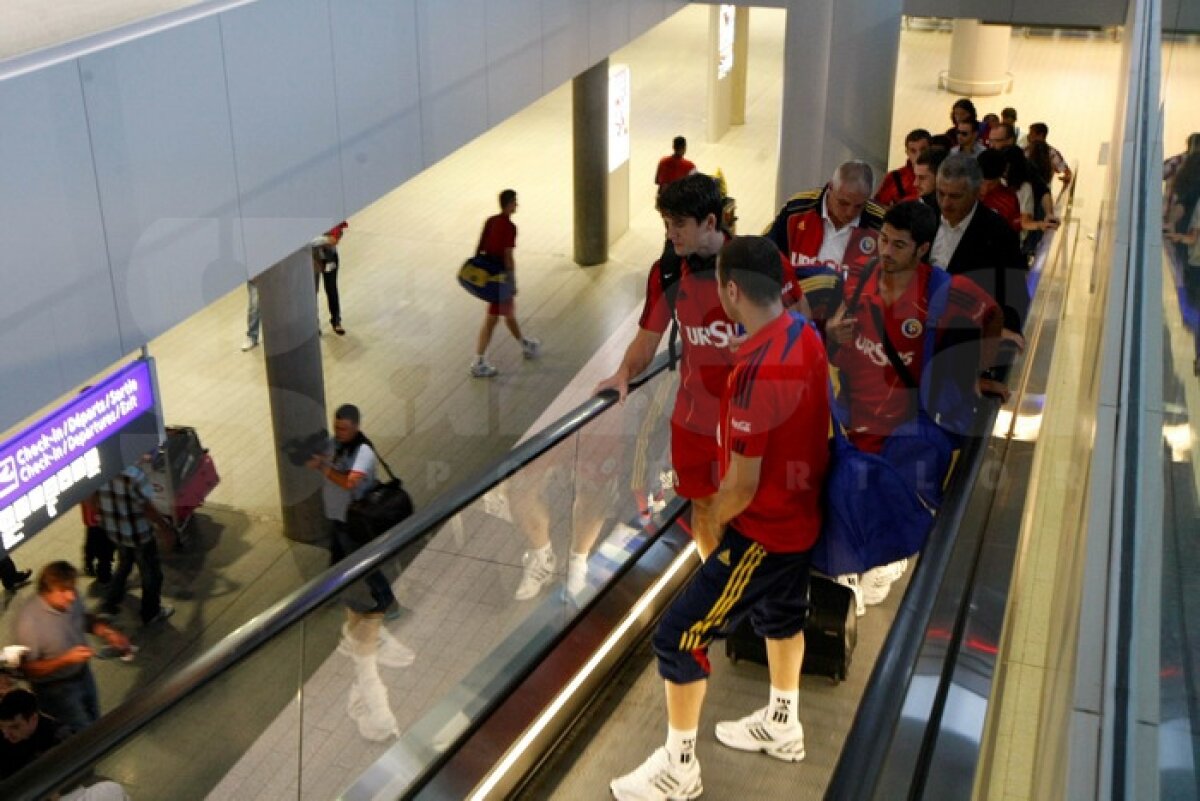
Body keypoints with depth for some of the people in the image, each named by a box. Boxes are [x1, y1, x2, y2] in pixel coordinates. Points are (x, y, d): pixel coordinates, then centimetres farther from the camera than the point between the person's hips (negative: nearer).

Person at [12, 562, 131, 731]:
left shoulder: (71, 599, -17)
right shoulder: (28, 622, -34)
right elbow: (28, 670, -26)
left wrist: (107, 631, -13)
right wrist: (66, 659, -36)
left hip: (83, 674, 7)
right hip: (55, 689, -6)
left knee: (93, 723, 28)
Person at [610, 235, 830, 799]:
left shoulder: (756, 372, -32)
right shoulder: (806, 335, -6)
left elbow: (742, 485, -26)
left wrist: (708, 529, -9)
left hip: (763, 531, -9)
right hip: (802, 514, 9)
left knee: (679, 636, 1)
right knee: (781, 614, 29)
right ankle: (782, 725, 51)